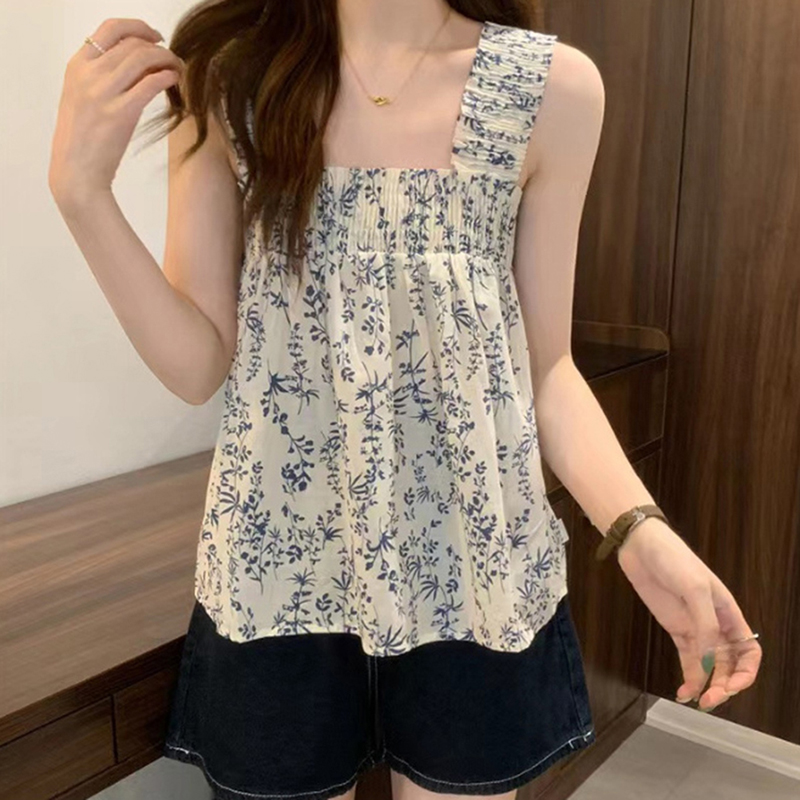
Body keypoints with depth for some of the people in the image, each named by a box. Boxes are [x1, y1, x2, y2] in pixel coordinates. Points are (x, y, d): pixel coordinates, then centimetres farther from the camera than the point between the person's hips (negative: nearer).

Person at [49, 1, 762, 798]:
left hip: (476, 562, 1)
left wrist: (641, 530, -14)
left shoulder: (552, 85, -4)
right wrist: (79, 189, -15)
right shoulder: (225, 71, -2)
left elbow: (546, 365, 0)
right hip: (277, 561, 1)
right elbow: (197, 365, -4)